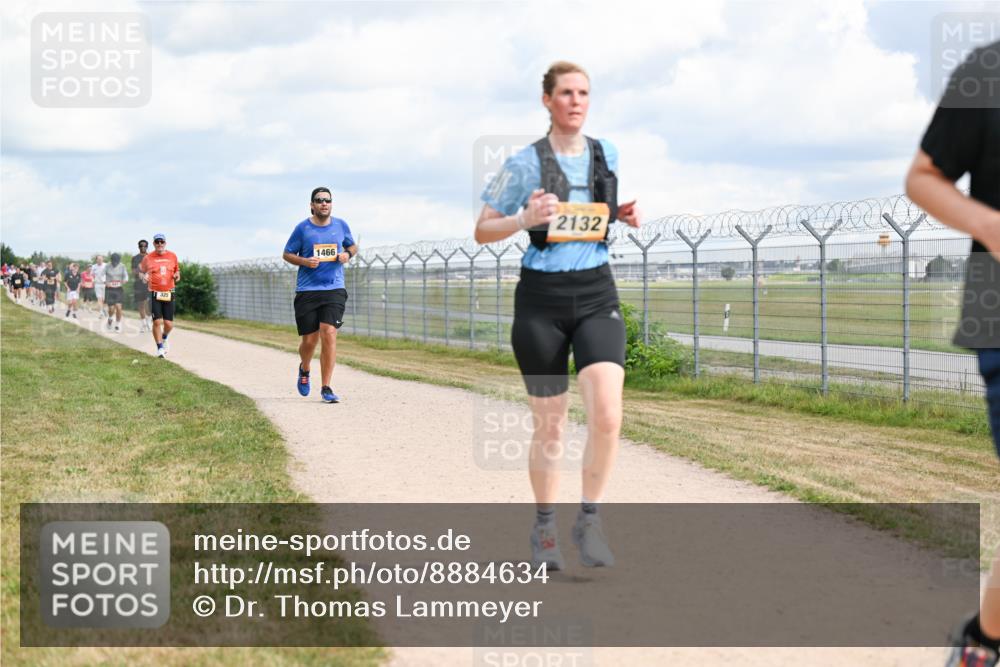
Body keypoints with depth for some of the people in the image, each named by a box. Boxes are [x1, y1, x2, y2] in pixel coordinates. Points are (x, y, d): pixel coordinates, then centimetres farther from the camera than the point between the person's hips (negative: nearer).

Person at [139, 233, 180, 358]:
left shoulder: (172, 256, 7)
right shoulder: (148, 258, 0)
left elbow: (177, 270, 20)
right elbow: (141, 270, 12)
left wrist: (177, 276, -2)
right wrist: (143, 276, -10)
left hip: (169, 294, 2)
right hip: (155, 294, -2)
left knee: (169, 324, 0)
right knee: (157, 321, -9)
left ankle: (164, 338, 34)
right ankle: (160, 348, 6)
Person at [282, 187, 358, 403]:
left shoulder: (341, 225, 7)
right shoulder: (302, 228, 1)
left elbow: (353, 246, 22)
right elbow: (287, 254, 7)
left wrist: (347, 254, -1)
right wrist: (304, 261, -12)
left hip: (334, 290, 1)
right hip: (306, 291, -1)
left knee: (329, 334, -15)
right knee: (309, 340, 2)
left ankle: (326, 388, -9)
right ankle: (304, 370, 37)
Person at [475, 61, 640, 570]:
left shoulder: (607, 155, 7)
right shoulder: (524, 164, -5)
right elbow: (482, 231, -1)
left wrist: (624, 215, 4)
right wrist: (525, 219, -19)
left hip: (596, 295, 2)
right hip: (541, 299, -2)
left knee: (607, 414, -18)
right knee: (549, 425, 5)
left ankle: (589, 519, 0)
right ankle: (544, 527, 26)